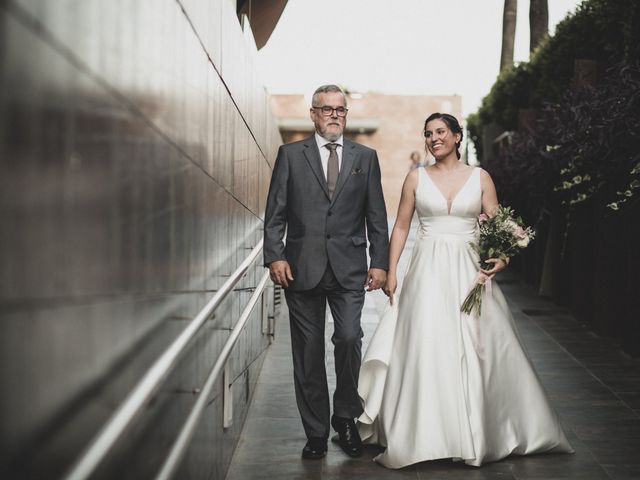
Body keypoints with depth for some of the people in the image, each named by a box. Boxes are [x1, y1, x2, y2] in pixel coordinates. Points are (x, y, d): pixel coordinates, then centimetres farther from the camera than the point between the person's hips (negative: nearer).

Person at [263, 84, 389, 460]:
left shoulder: (366, 157, 10)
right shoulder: (291, 155, 7)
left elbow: (376, 216, 9)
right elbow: (275, 213, 3)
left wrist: (380, 263, 3)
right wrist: (274, 255, -8)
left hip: (349, 270, 0)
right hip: (302, 269, 0)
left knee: (349, 339, -12)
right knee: (308, 354, 5)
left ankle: (346, 417, 12)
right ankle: (316, 432, 17)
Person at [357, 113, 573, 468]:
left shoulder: (479, 178, 6)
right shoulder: (416, 178, 7)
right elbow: (401, 227, 7)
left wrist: (501, 257, -15)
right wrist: (391, 271, 0)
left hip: (468, 272, 1)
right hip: (428, 271, 0)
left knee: (475, 349, 3)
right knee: (425, 348, -5)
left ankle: (477, 434, 19)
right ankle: (425, 435, 5)